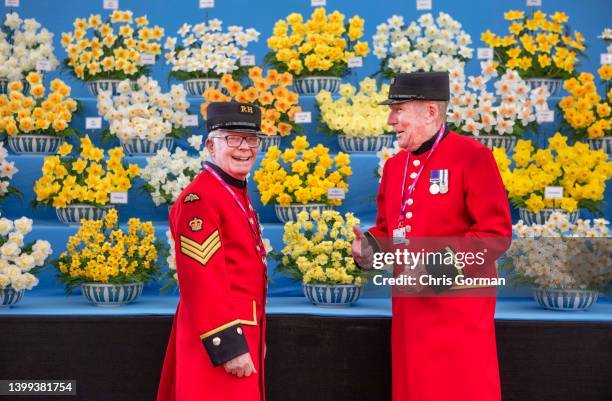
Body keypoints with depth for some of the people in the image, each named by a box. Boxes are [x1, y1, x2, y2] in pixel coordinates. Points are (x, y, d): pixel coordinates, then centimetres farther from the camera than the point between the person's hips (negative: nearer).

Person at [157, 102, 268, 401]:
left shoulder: (237, 195, 14)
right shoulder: (199, 199, -16)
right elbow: (201, 281, -22)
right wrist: (229, 347, -23)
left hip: (244, 332, 10)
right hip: (223, 337, -10)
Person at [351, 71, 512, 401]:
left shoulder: (472, 156, -10)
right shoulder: (394, 165, 12)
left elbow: (496, 234, -14)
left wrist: (436, 267, -20)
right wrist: (370, 245, -1)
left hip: (458, 307, -7)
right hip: (409, 305, 7)